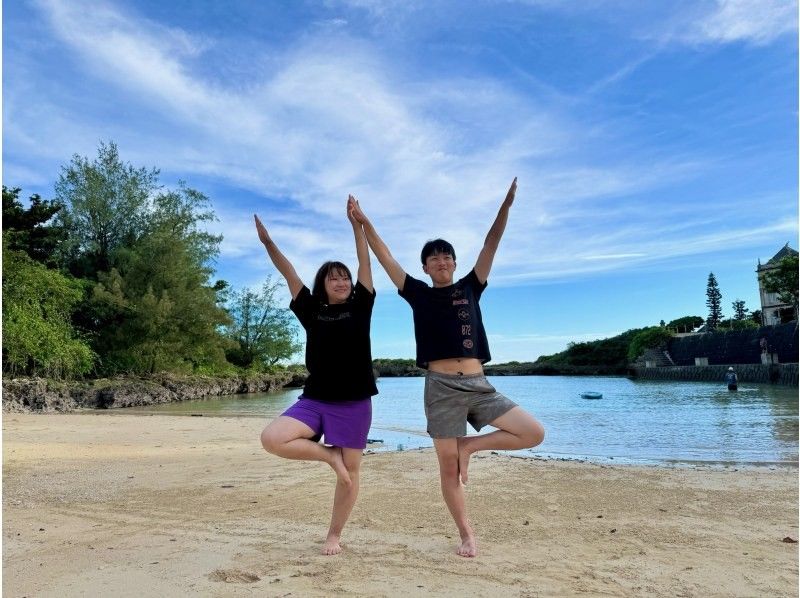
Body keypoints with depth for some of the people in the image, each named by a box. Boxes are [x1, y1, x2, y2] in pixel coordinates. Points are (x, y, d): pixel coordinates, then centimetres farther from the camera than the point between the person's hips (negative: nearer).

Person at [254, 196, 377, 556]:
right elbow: (289, 274, 5)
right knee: (271, 439, -19)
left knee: (349, 474, 5)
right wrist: (268, 243, -2)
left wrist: (357, 224, 0)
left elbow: (365, 264, 2)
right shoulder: (311, 310, 8)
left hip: (354, 404, -1)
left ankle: (334, 536, 27)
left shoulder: (360, 307, 5)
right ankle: (329, 455, 4)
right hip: (314, 400, 2)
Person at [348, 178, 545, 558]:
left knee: (534, 434, -6)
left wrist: (506, 204, -2)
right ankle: (467, 535, 24)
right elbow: (385, 257, 5)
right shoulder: (418, 294, 8)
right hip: (441, 387, -2)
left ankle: (470, 446, 11)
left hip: (479, 385, 3)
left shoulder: (470, 288, 12)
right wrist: (363, 223, 0)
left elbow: (492, 243, 6)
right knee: (448, 469, 4)